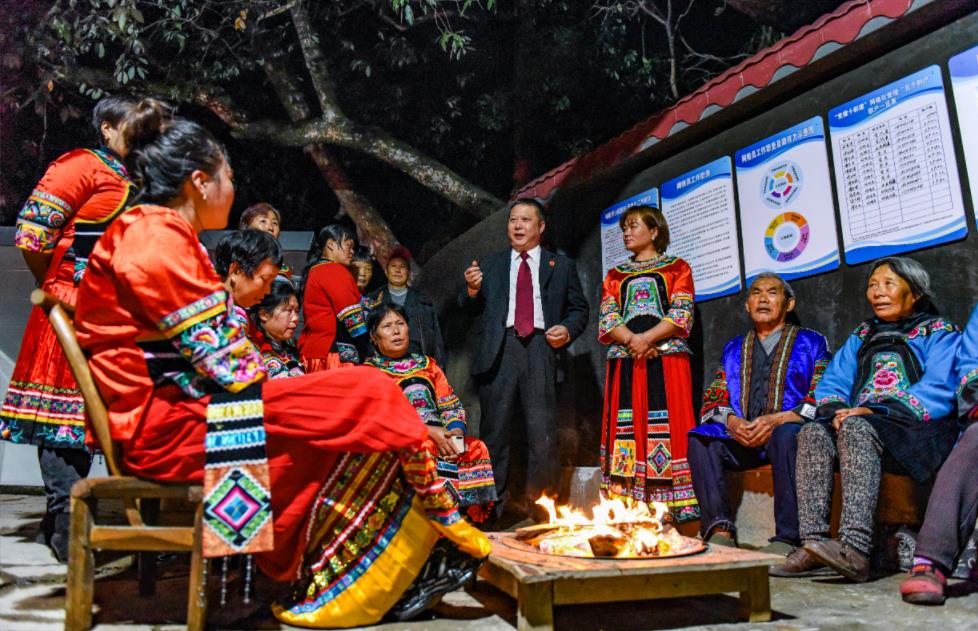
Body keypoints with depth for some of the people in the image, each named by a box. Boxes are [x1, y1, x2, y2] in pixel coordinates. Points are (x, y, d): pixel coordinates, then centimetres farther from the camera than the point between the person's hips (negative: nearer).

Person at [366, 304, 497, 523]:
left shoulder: (427, 364, 24)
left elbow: (452, 405, 15)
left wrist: (456, 432, -9)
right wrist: (429, 431, -15)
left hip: (442, 437, 4)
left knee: (476, 448, -24)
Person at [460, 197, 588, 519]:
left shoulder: (561, 265, 17)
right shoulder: (490, 265, 20)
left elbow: (579, 309, 17)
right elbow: (469, 308, 13)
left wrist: (568, 329, -4)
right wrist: (471, 289, -8)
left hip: (541, 348, -1)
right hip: (499, 349, 1)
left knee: (543, 431, -5)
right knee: (494, 430, 0)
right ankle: (491, 507, 8)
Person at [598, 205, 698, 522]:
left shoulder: (677, 268, 13)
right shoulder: (615, 275, 22)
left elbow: (681, 314, -1)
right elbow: (607, 319, 9)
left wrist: (647, 338, -15)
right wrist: (632, 340, -11)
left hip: (667, 357, -3)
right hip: (624, 361, 3)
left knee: (667, 425, -9)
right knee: (628, 426, -4)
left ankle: (672, 504, -8)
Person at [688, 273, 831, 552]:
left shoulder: (811, 342, 12)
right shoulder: (734, 348, 24)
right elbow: (714, 398, 15)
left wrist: (777, 419, -17)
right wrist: (731, 421, -9)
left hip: (787, 429, -4)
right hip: (740, 435, 4)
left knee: (786, 435, -37)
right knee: (700, 439, -23)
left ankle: (787, 539, -34)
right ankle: (719, 530, -27)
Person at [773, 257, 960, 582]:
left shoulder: (938, 332, 9)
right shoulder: (862, 336, 26)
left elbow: (938, 392, -8)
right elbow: (831, 383, 16)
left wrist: (875, 411, -19)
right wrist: (836, 409, -8)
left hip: (917, 433, -5)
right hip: (862, 425, 5)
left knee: (856, 428, -35)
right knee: (813, 432, -27)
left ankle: (855, 548, -46)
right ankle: (813, 544, -37)